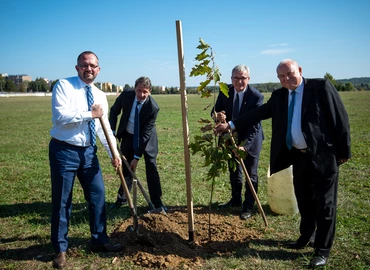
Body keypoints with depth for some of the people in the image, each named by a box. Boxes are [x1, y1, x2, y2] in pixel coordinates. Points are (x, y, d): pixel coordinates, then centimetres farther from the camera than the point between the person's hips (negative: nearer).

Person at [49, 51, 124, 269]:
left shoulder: (100, 96, 9)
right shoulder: (64, 86, -9)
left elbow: (105, 128, 8)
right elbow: (60, 116, -23)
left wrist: (114, 153, -1)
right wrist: (90, 114, -18)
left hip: (88, 152, 6)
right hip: (64, 151, -5)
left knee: (98, 196, 10)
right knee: (62, 202, 5)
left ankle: (99, 240, 28)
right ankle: (60, 249, 22)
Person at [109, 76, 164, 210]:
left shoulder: (153, 107, -28)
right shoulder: (125, 96, -20)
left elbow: (145, 133, -26)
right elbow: (114, 111, 1)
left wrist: (137, 157, -24)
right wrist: (112, 131, -9)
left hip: (146, 138, -2)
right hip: (128, 136, 3)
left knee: (151, 168, -4)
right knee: (126, 167, 8)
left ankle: (156, 201, 6)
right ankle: (122, 198, 23)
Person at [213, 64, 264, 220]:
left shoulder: (256, 96, -22)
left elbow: (255, 124, -24)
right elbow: (215, 110, -3)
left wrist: (245, 145, -33)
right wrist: (218, 116, -29)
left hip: (250, 140, -5)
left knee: (251, 175, 6)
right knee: (233, 171, 19)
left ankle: (248, 206, 21)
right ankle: (236, 200, 39)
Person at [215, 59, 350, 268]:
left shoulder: (321, 86, -11)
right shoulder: (279, 95, 6)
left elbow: (340, 119, -10)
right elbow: (259, 113, 5)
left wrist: (343, 151, -10)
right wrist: (231, 125, -2)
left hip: (323, 156, -6)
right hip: (299, 156, 6)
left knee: (324, 203, 3)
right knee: (304, 200, 19)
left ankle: (323, 250, 17)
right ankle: (306, 238, 38)